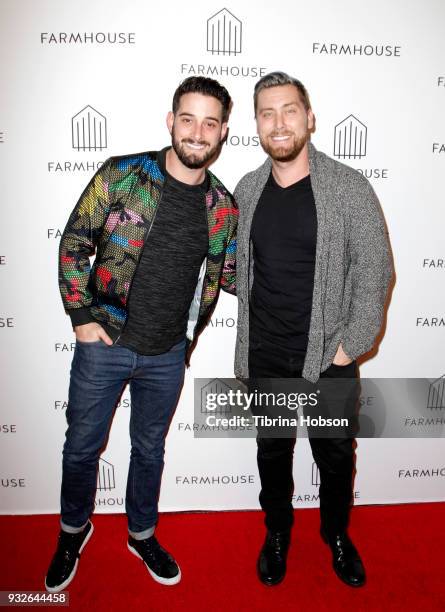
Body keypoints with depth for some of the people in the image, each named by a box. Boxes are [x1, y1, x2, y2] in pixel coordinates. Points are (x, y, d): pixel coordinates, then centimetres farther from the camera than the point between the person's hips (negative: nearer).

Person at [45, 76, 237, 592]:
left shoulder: (223, 208, -1)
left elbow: (230, 275, 9)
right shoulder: (121, 176, -9)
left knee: (149, 449, 20)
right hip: (104, 343, -1)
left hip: (168, 356, 2)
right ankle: (74, 529, 46)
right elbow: (73, 244, -4)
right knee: (81, 446, 16)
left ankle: (142, 533, 46)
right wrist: (81, 317, -8)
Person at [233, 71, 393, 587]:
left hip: (328, 356, -2)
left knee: (336, 455, 16)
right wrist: (243, 353, 7)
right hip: (265, 356, 3)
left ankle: (337, 534, 46)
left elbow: (374, 270, -8)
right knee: (272, 451, 19)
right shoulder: (247, 190, 3)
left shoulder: (350, 188, -9)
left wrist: (350, 345, -11)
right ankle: (277, 533, 45)